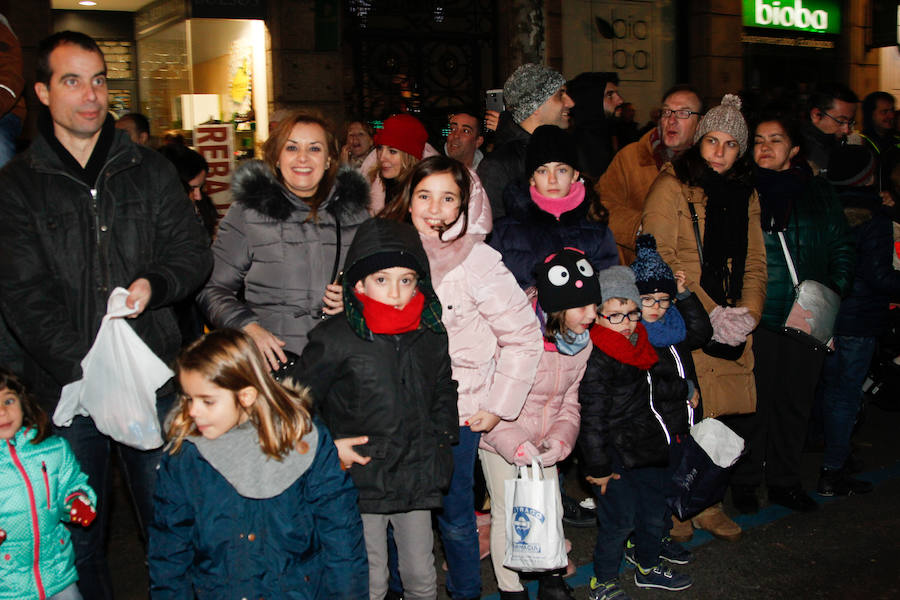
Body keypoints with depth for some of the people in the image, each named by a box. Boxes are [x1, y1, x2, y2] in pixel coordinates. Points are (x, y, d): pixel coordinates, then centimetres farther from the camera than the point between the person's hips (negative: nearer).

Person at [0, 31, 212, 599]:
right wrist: (84, 367, -20)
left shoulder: (151, 170, 8)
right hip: (69, 388, -1)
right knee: (80, 533, 12)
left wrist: (154, 284, -15)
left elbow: (194, 252, 7)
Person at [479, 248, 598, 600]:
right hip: (500, 440, -6)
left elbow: (570, 400, 1)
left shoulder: (581, 341, -6)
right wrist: (515, 443, -31)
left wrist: (560, 439, -15)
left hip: (543, 443, 6)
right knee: (508, 514, 5)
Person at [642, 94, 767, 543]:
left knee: (715, 415, 9)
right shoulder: (671, 187, -5)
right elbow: (660, 262, -11)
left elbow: (754, 260, 14)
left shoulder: (744, 194, 15)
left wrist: (748, 313, -2)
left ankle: (705, 504, 25)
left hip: (732, 328, 6)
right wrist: (707, 313, -14)